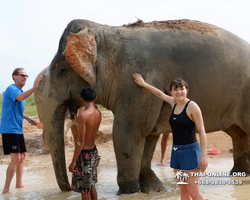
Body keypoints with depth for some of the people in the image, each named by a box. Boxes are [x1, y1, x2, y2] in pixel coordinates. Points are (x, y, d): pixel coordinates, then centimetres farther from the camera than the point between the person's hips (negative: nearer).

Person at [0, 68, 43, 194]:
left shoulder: (21, 91, 15)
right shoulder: (12, 89, -14)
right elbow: (20, 98, -37)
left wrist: (28, 119, 18)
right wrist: (36, 87, -45)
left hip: (18, 129, 10)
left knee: (22, 156, 16)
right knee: (16, 158, -14)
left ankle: (19, 184, 28)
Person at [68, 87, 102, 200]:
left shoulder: (83, 115, -22)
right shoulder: (98, 113, 1)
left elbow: (81, 140, -24)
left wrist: (73, 161, -20)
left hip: (84, 154, -8)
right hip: (93, 151, 8)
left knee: (84, 188, 3)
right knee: (91, 185, 20)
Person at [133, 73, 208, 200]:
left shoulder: (192, 106, -13)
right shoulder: (174, 103, 8)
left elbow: (202, 132, -15)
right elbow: (160, 94, 28)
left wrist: (203, 155, -21)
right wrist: (143, 84, 37)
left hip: (190, 151, -7)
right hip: (176, 151, 7)